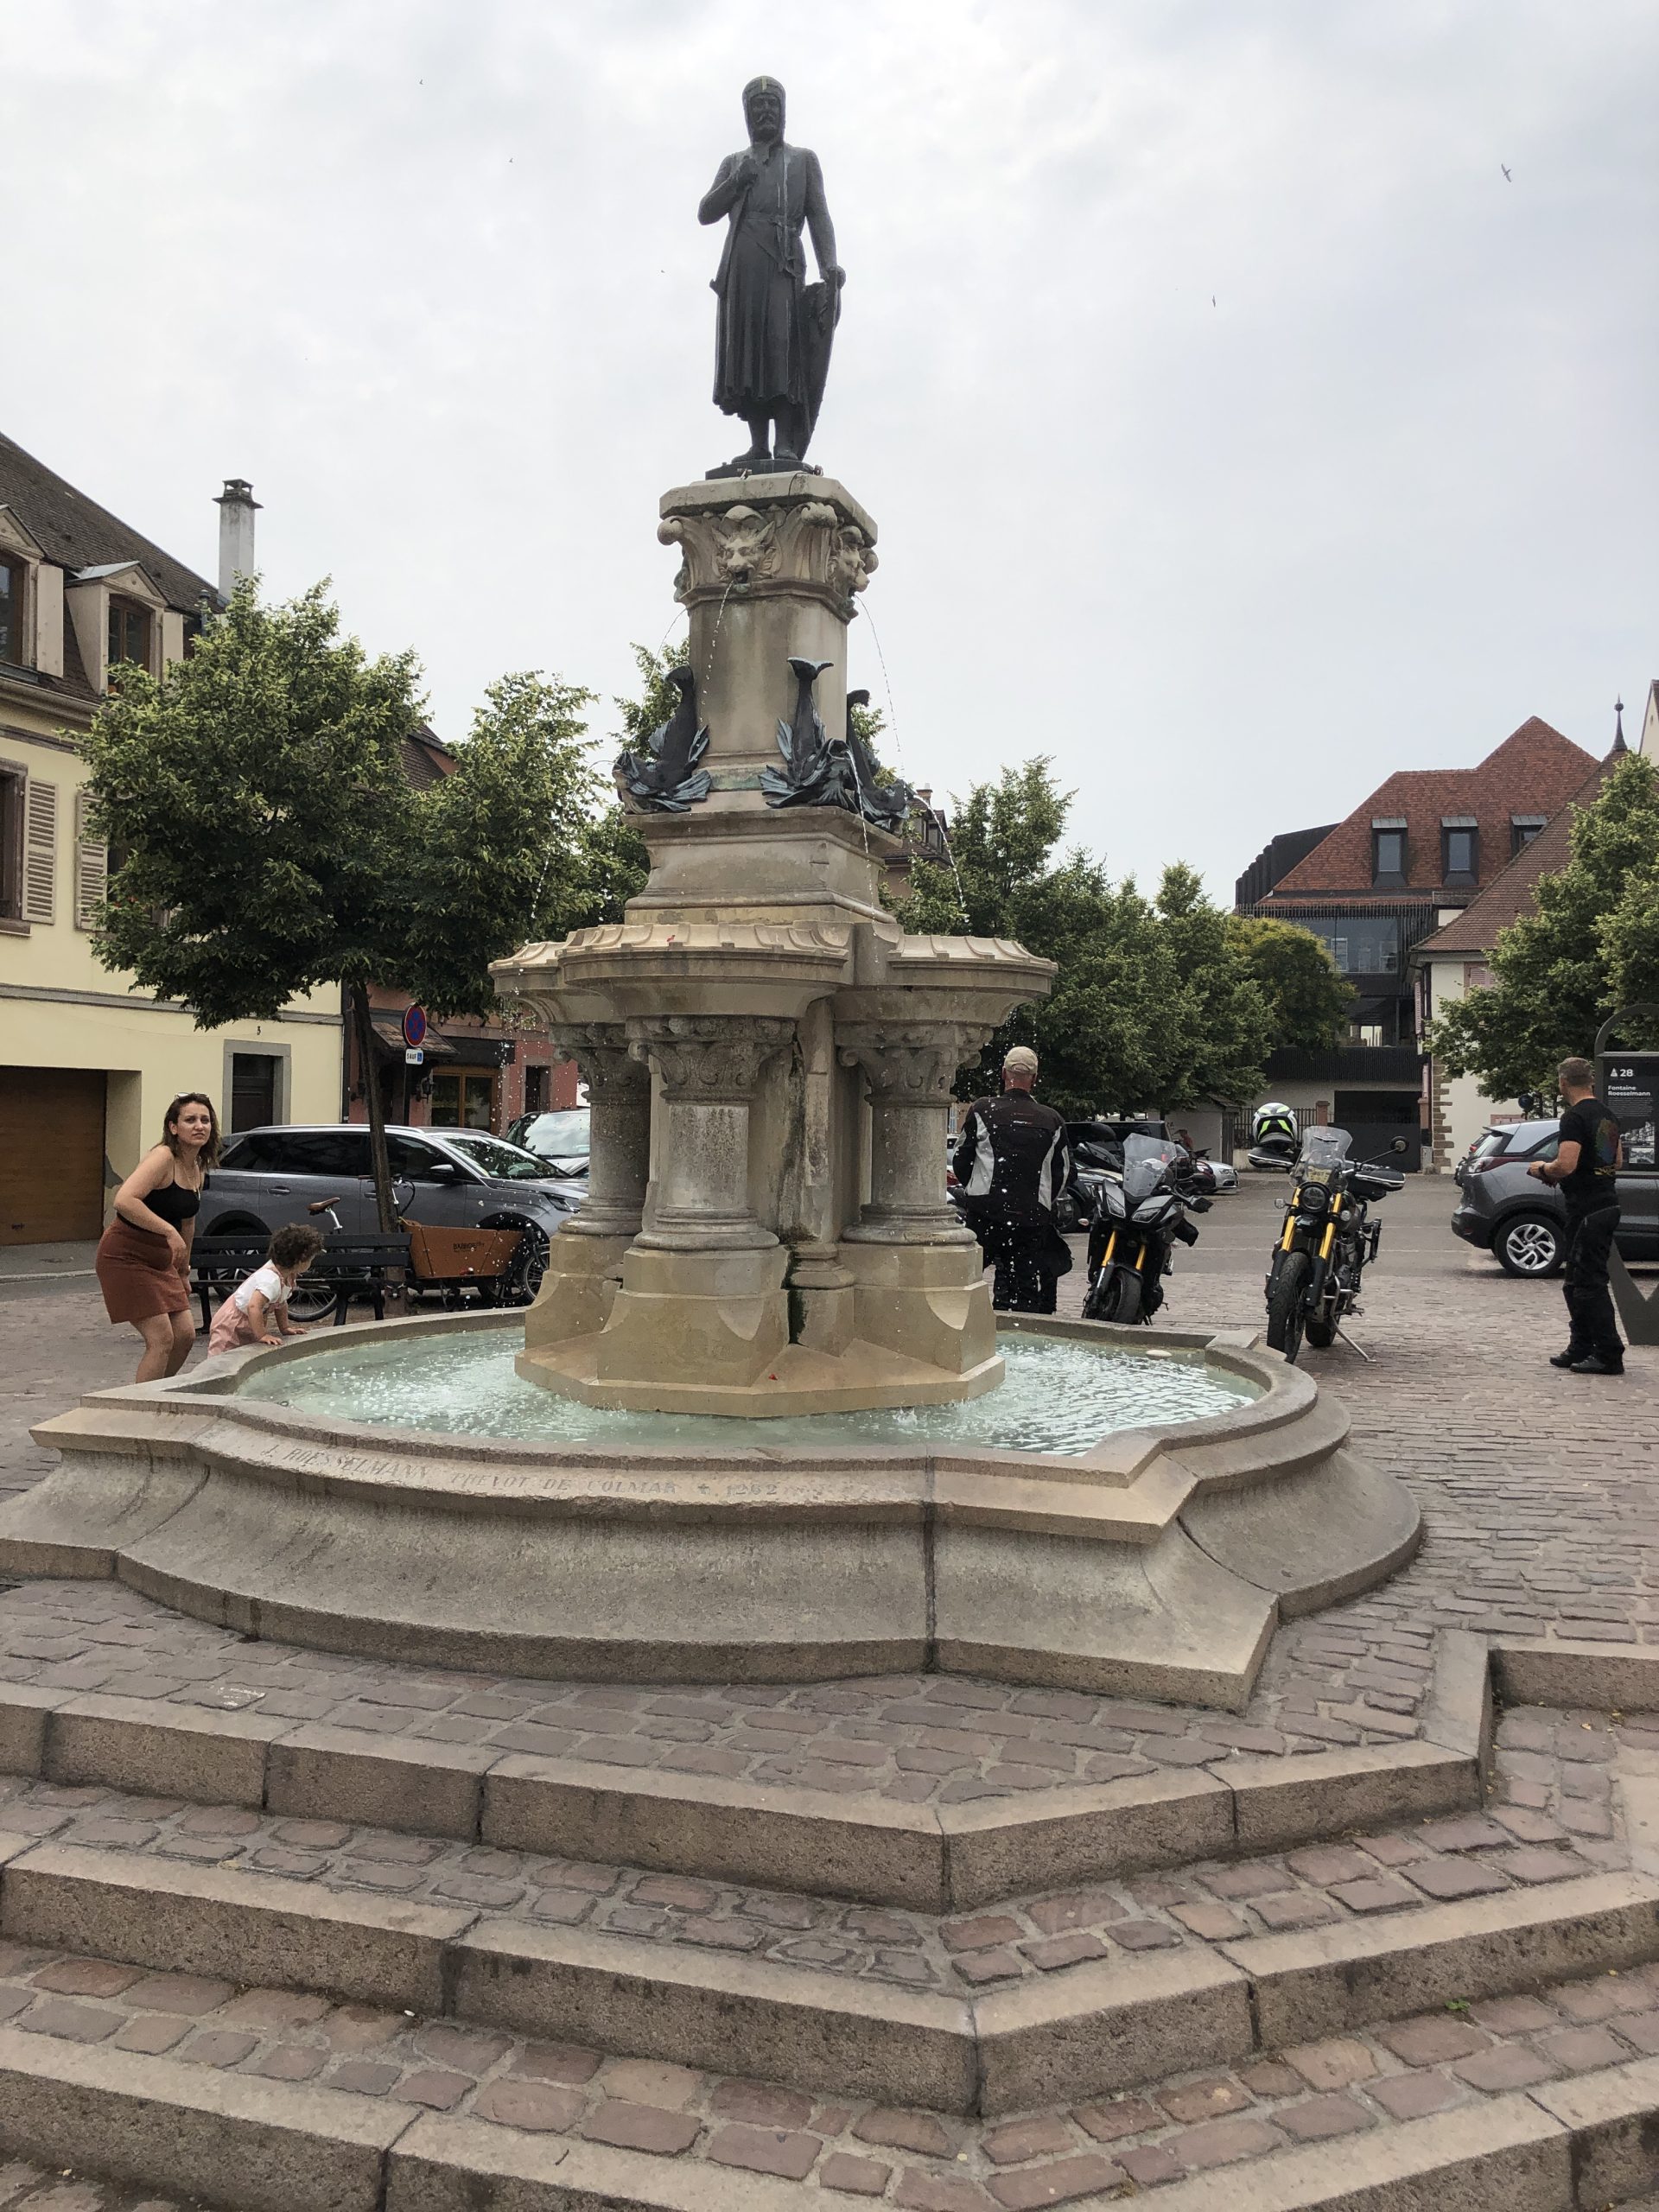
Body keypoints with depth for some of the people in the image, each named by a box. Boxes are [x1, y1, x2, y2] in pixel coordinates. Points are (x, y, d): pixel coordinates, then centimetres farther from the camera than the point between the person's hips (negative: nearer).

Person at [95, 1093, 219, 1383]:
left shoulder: (197, 1169, 7)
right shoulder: (163, 1157, -20)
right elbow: (124, 1201, -34)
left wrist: (184, 1271, 23)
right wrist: (170, 1231, -35)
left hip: (159, 1259, 9)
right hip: (126, 1255, -9)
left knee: (185, 1335, 8)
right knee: (161, 1339, -12)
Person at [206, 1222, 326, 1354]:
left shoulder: (288, 1276, -4)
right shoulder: (271, 1279, -34)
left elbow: (281, 1302, 12)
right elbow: (254, 1306, -44)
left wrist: (285, 1328, 8)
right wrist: (261, 1336, -42)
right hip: (230, 1327, -9)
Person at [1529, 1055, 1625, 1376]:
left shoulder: (1575, 1117, -16)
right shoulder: (1608, 1116, 14)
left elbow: (1566, 1165, -26)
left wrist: (1542, 1169, -5)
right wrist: (1555, 1172, 24)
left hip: (1586, 1211, -10)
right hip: (1607, 1203, 10)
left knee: (1589, 1283, -5)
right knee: (1576, 1282, 16)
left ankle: (1609, 1355, -4)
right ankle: (1581, 1349, 22)